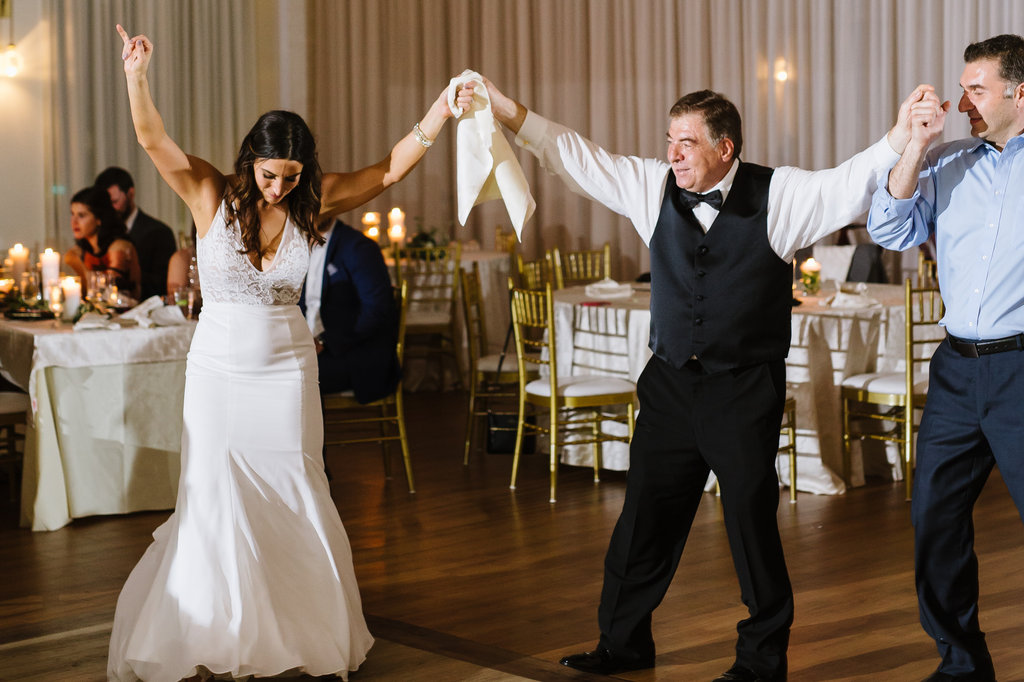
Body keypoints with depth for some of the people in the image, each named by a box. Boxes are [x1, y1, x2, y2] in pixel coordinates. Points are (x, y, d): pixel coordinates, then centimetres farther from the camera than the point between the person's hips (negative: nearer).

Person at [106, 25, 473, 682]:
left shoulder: (313, 202, -2)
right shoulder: (212, 196, -8)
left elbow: (390, 168, -3)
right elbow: (154, 141, -19)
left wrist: (439, 113, -15)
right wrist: (137, 76, -35)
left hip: (287, 369, 2)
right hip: (220, 369, -2)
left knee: (295, 501, 6)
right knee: (215, 503, 1)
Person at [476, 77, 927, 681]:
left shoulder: (780, 196, -5)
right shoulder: (654, 186, 4)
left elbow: (852, 184, -13)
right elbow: (579, 157, 6)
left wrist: (902, 136, -29)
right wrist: (510, 114, 0)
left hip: (745, 391, -4)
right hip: (670, 382, 4)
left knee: (751, 519, 3)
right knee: (646, 515, 10)